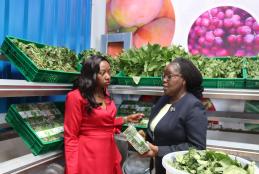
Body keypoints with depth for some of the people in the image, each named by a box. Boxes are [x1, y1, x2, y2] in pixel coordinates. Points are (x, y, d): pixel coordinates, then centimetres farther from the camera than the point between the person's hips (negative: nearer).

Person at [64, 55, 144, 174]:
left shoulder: (105, 94, 7)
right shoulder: (76, 97, -16)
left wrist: (127, 119, 9)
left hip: (109, 151, 7)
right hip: (89, 154, -7)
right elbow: (71, 137, -14)